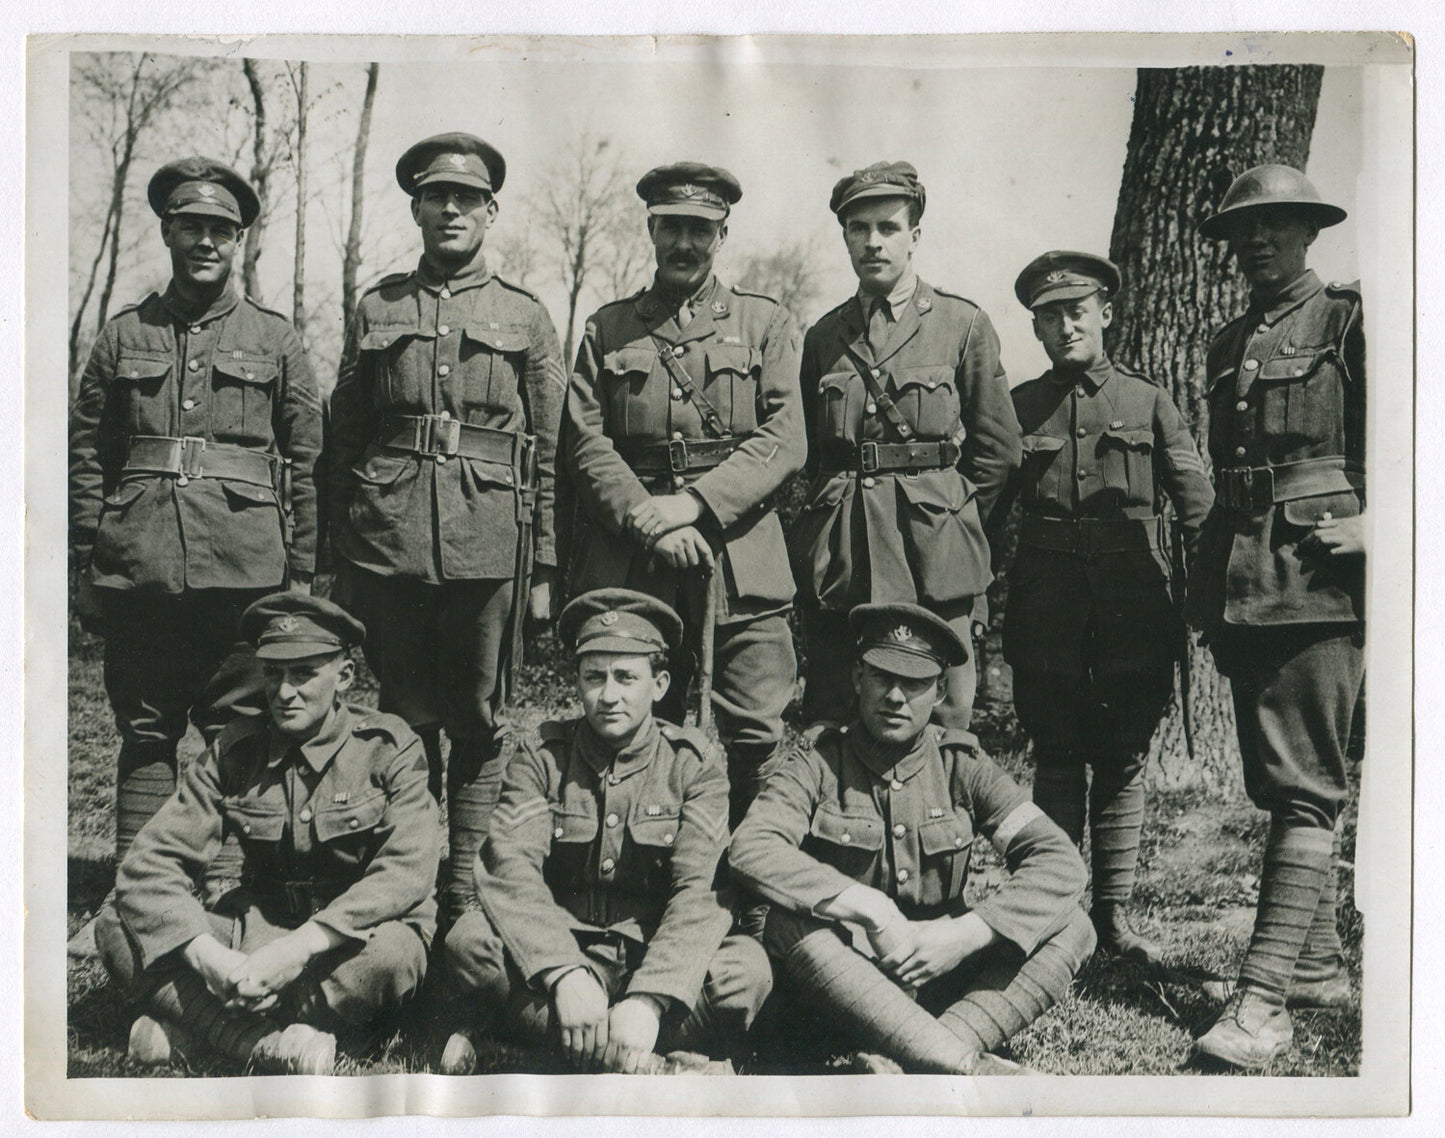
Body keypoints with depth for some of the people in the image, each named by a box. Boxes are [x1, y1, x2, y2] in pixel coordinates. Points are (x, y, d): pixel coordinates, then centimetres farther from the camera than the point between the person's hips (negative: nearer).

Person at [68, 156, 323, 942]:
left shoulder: (275, 340, 10)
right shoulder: (122, 337, 13)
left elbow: (306, 463, 8)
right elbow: (87, 458, 12)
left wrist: (302, 573, 3)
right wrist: (86, 566, 6)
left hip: (245, 573, -1)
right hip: (139, 574, 2)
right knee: (144, 735, 7)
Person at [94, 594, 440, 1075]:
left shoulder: (388, 747, -8)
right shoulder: (234, 751, 0)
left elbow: (407, 871, -21)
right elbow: (150, 860, -7)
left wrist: (300, 948, -31)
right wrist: (205, 954, -26)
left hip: (355, 938, -3)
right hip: (259, 928, 3)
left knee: (389, 952, -38)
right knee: (118, 928, -16)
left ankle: (190, 1028, -23)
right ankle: (267, 1043, -29)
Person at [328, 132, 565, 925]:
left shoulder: (525, 317, 9)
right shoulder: (377, 309, 13)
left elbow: (551, 453, 8)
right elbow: (344, 441, 13)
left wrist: (545, 569, 2)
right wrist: (339, 560, 7)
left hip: (489, 545, -1)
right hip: (388, 539, 1)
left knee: (477, 721, 4)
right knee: (405, 716, 8)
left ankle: (466, 891, 14)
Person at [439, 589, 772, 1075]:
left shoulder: (693, 763, -2)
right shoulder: (542, 755, 1)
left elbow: (702, 892, -15)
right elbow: (508, 869, -14)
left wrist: (648, 1001, -31)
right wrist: (566, 975, -32)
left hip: (656, 964, 0)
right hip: (558, 957, 1)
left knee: (746, 970, -30)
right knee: (471, 940, -27)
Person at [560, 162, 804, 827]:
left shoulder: (766, 323, 13)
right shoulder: (607, 329, 16)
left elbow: (784, 442, 0)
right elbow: (586, 443, 6)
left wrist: (693, 504, -12)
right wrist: (647, 517, -10)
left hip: (741, 557, -1)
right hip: (629, 563, 1)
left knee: (754, 737, -3)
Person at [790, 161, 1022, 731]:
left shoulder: (963, 325, 6)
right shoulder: (822, 337, 14)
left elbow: (998, 449, 6)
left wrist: (947, 523, 4)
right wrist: (833, 527, 11)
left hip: (934, 557, -2)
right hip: (839, 564, 3)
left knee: (942, 721, -3)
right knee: (832, 721, 4)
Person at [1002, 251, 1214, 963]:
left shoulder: (1147, 401, 7)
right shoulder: (1018, 407, 8)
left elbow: (1197, 507, 6)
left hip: (1134, 604, 0)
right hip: (1046, 607, 0)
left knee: (1123, 763, 7)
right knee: (1058, 763, 5)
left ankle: (1113, 912, 17)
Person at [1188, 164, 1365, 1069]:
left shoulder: (1351, 323, 0)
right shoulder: (1230, 345, 19)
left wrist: (1379, 524, -15)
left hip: (1319, 577, -7)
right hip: (1241, 581, 7)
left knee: (1305, 785, -9)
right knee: (1278, 780, 12)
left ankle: (1265, 997, -10)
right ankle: (1321, 966, 24)